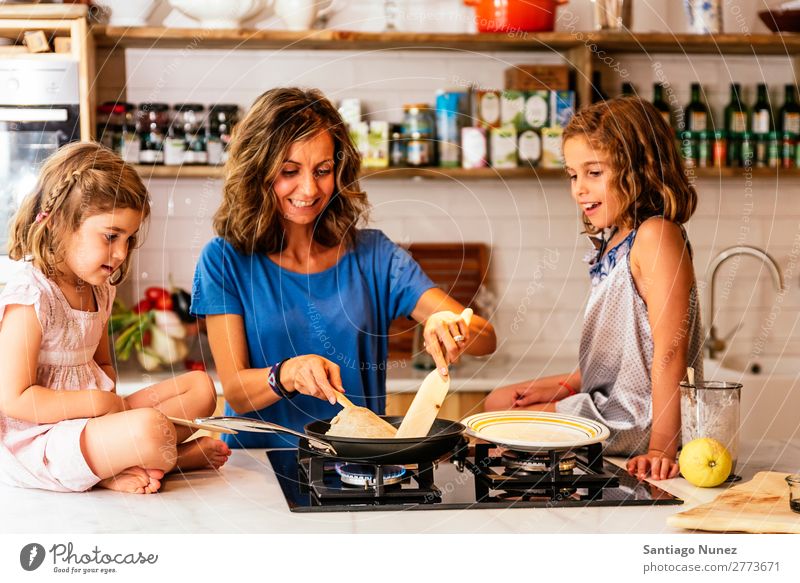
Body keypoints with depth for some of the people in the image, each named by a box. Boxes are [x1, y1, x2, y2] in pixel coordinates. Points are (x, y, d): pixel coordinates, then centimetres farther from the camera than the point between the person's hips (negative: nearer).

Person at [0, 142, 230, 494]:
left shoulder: (99, 290, 10)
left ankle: (112, 468, -10)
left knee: (200, 387, 5)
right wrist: (102, 403, -18)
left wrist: (111, 402, -2)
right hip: (38, 445, -10)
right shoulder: (30, 298, -18)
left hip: (91, 418, 10)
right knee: (148, 427, -34)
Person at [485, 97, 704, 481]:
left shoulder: (656, 235, -21)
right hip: (604, 400, 10)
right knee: (498, 402, 22)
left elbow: (670, 349, -27)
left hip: (636, 420, -10)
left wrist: (661, 449, -29)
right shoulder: (614, 241, 8)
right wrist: (567, 385, 14)